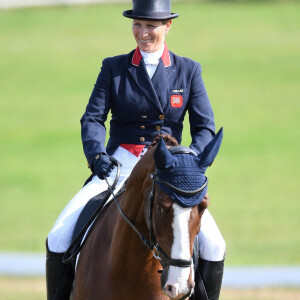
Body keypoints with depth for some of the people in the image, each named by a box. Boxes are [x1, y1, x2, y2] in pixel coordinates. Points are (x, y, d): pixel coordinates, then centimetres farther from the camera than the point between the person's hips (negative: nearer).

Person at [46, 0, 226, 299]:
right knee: (59, 237, -16)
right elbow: (92, 118, -3)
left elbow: (205, 128, 1)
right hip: (118, 166, 0)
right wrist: (97, 155, -24)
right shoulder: (113, 68, 5)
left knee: (212, 244, -19)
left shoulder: (188, 70, 5)